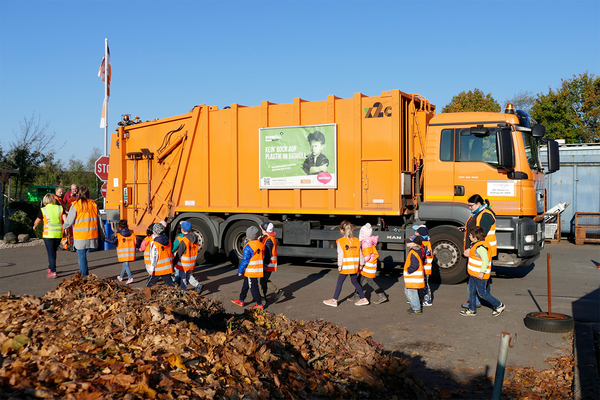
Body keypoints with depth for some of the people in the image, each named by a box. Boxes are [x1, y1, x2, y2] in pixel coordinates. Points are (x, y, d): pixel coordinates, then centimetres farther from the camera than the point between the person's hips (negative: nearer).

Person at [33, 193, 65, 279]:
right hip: (59, 234, 3)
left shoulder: (43, 210, -2)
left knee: (51, 253, 1)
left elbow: (37, 221, 7)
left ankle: (53, 272, -4)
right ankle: (50, 268, 30)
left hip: (48, 235, -3)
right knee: (53, 251, 20)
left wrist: (34, 226, 28)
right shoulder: (60, 208, 4)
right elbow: (65, 219, -2)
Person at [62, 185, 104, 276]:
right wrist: (102, 235, 15)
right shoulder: (93, 204, 5)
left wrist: (62, 227, 20)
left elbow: (69, 222, -3)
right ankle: (82, 273, 16)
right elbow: (99, 221, 8)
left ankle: (84, 277, 4)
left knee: (82, 256, 3)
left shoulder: (75, 205, -7)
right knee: (82, 256, 16)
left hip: (80, 236, -4)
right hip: (92, 235, 4)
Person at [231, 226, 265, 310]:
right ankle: (241, 301, 31)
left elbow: (245, 260, -17)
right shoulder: (261, 245, 3)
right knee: (245, 285, 20)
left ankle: (259, 304, 4)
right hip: (258, 270, 8)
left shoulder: (248, 247, -19)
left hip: (251, 271, -8)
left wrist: (240, 271, -10)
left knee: (253, 287, 0)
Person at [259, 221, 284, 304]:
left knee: (264, 281, -6)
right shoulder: (266, 238, 13)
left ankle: (278, 292, -1)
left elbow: (268, 253, -24)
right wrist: (260, 241, 0)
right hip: (266, 264, 10)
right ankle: (263, 297, 21)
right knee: (263, 280, 14)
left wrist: (265, 265, -24)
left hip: (268, 265, -10)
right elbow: (263, 248, 16)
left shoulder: (269, 240, -20)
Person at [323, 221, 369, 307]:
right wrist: (361, 263, 19)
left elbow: (340, 254, -13)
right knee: (354, 282, 18)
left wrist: (339, 265, -10)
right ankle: (363, 299, 18)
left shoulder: (340, 241, -9)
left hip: (346, 266, -6)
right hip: (355, 265, 6)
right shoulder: (357, 240, 6)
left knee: (339, 282, 3)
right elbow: (360, 254, 11)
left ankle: (334, 300, 8)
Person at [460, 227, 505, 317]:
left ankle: (499, 305, 14)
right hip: (473, 274, 10)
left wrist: (482, 272, -27)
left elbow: (485, 260, -27)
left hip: (480, 275, -10)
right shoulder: (476, 244, 10)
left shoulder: (480, 247, -23)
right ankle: (472, 310, 22)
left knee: (482, 293, 0)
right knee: (471, 291, 13)